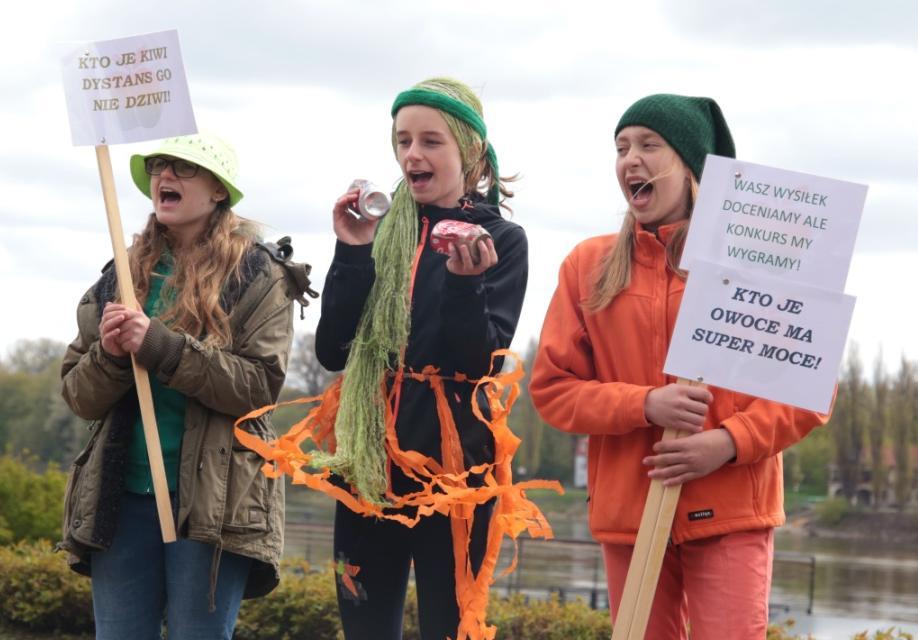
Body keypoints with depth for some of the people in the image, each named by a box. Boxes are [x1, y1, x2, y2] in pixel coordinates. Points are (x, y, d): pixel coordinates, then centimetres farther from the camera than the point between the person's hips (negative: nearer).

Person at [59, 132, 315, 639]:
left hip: (212, 498, -4)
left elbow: (259, 386, -10)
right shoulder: (121, 276, 13)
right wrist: (109, 354, -11)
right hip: (123, 496, 4)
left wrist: (161, 347, -17)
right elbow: (79, 397, 10)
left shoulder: (259, 276, 2)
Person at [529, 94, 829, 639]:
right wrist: (645, 405, -13)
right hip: (629, 512, 3)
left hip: (731, 513, -2)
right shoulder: (589, 265, 7)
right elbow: (552, 386, 4)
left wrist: (729, 441, -15)